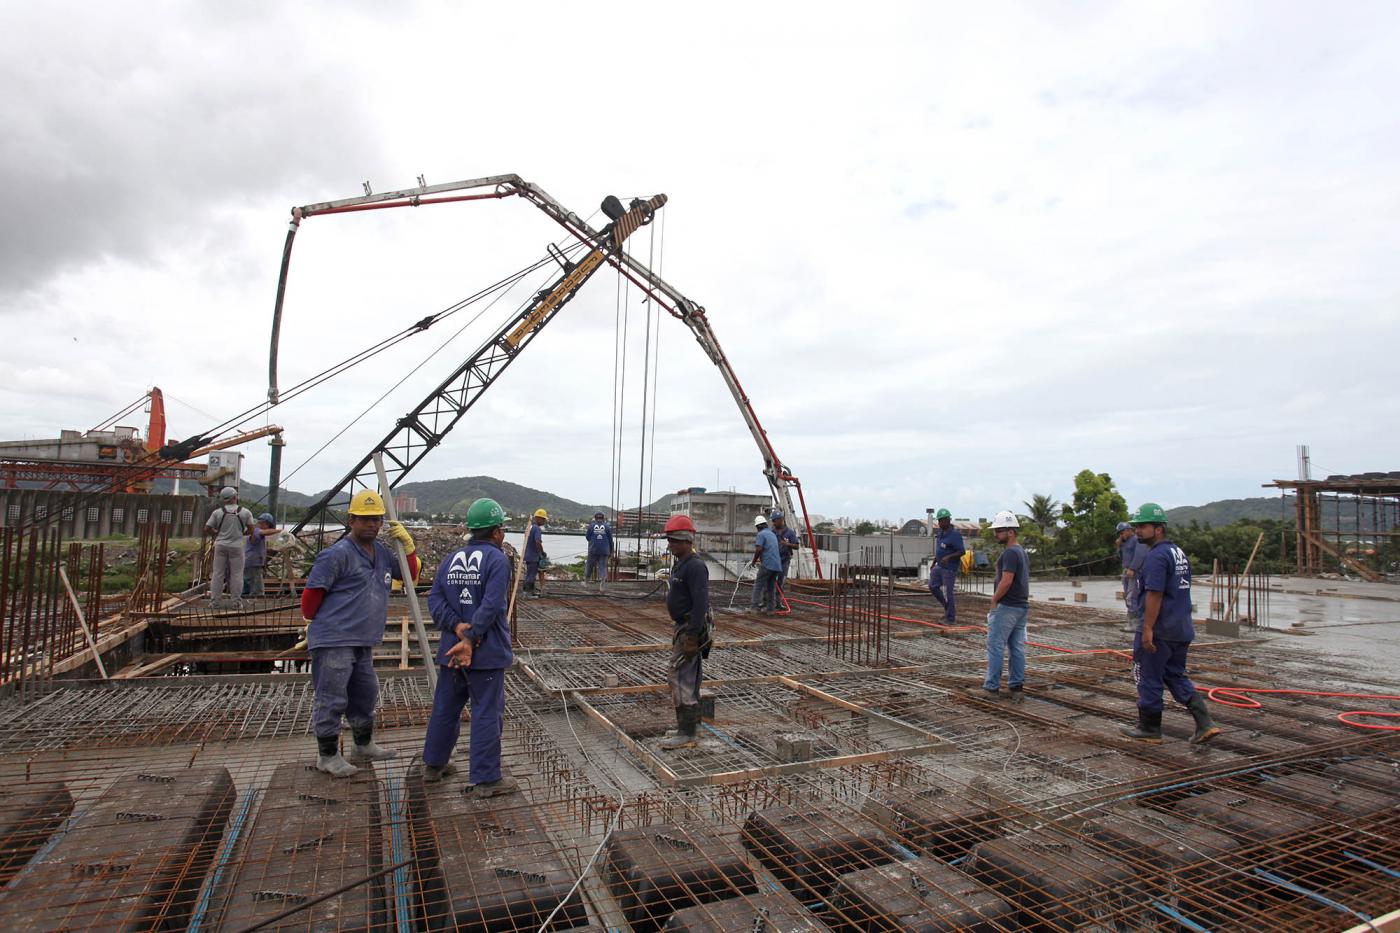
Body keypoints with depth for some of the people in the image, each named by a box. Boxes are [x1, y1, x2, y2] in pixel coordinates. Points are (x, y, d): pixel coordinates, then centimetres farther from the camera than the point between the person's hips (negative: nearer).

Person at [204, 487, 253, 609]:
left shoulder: (217, 512, -2)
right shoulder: (245, 512, -4)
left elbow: (206, 530, 0)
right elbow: (250, 529, 3)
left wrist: (216, 533, 19)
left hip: (220, 545, 2)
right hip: (237, 546, -1)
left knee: (218, 574, 8)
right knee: (236, 574, 5)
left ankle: (215, 602, 10)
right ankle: (235, 601, 7)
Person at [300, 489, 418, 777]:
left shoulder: (382, 553, 11)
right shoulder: (337, 554, -14)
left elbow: (411, 575, 17)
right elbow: (312, 591, -10)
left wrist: (408, 545, 1)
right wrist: (312, 623, 5)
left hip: (363, 642, 9)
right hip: (334, 640, -8)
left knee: (365, 695, 19)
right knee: (331, 700, 1)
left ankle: (364, 746, 36)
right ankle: (327, 756, 17)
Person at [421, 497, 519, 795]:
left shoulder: (450, 559, 8)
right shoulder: (497, 559, -13)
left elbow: (435, 599, 1)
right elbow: (491, 606, -22)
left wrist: (457, 627, -9)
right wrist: (470, 639, -18)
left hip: (451, 648, 7)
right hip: (486, 651, -7)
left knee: (445, 708, 20)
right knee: (487, 713, 1)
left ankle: (434, 765, 36)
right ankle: (485, 779, 7)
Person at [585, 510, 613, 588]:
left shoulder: (591, 525, -1)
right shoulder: (607, 526, 1)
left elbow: (587, 537, 4)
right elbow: (610, 540, 3)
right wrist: (611, 551, 10)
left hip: (593, 550, 0)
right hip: (604, 551, 0)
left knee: (590, 565, 14)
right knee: (602, 566, 3)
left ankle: (586, 581, 24)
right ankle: (601, 582, -10)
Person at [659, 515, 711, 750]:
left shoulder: (695, 567, -20)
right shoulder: (680, 565, 13)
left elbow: (701, 603, -26)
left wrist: (692, 637, -27)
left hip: (692, 630, -10)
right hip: (683, 627, 10)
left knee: (679, 677, -9)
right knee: (688, 678, 17)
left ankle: (686, 735, -4)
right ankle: (691, 722, 28)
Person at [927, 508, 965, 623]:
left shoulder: (955, 535, -17)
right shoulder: (940, 533, 9)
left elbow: (962, 551, -21)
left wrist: (949, 557, -34)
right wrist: (933, 564, 21)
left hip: (949, 568, -8)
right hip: (939, 566, 8)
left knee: (948, 593, -2)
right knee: (933, 586, 9)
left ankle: (950, 618, 11)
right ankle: (948, 606, 25)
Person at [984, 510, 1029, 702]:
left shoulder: (1010, 553, -17)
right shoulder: (1022, 552, 16)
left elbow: (1006, 581, -23)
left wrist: (994, 599, -11)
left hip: (1007, 607, -10)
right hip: (1022, 606, 10)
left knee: (995, 646, -3)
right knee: (1017, 648, 9)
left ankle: (992, 687, 2)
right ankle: (1017, 687, 10)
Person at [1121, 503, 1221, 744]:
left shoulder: (1156, 556, -18)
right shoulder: (1179, 553, 14)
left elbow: (1154, 595, -23)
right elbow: (1178, 592, 20)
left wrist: (1147, 629, -22)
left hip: (1158, 631, -10)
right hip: (1181, 630, 10)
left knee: (1148, 679, 3)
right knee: (1177, 677, 19)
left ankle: (1149, 729, 13)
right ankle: (1205, 724, 10)